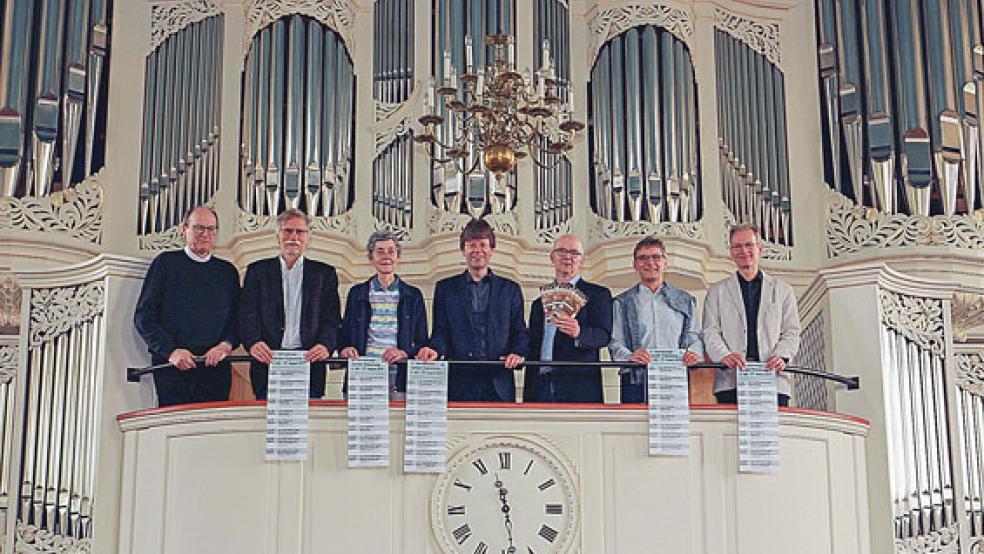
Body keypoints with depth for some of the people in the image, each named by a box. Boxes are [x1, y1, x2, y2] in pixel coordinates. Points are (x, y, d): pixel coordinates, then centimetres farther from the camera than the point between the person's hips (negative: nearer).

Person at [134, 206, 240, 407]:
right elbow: (143, 316, 3)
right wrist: (171, 351, -9)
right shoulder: (166, 263, 8)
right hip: (172, 367, -2)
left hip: (216, 367, 2)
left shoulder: (227, 271, 16)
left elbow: (238, 319, 14)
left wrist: (226, 345, -7)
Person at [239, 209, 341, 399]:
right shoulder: (257, 270, 12)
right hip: (268, 361, 0)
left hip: (310, 361, 0)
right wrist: (254, 343, -16)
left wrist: (325, 345, -15)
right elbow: (248, 315, 3)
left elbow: (331, 319, 4)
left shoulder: (325, 273, 12)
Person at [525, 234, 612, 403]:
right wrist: (528, 397, 13)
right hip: (541, 389, 4)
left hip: (579, 390, -4)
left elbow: (604, 335, -9)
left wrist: (579, 333, -31)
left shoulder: (598, 294, 6)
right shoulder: (539, 303, 20)